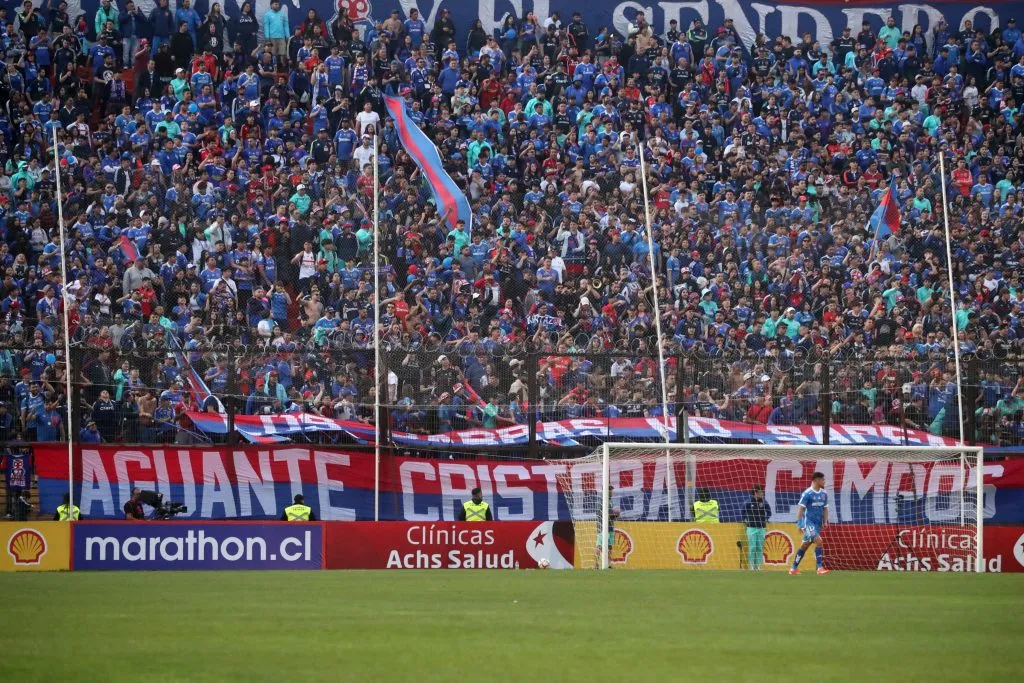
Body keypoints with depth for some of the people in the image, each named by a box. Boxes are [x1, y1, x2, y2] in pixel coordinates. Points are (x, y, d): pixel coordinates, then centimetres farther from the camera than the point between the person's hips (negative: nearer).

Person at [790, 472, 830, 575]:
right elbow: (800, 508, -10)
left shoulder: (824, 494, 11)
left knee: (805, 545, 10)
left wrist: (825, 521, 7)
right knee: (818, 541, -20)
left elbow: (825, 508, 18)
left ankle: (793, 568, 18)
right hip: (809, 522, -7)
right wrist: (799, 523, -14)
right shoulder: (807, 494, -10)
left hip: (818, 523, 7)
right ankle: (820, 568, -20)